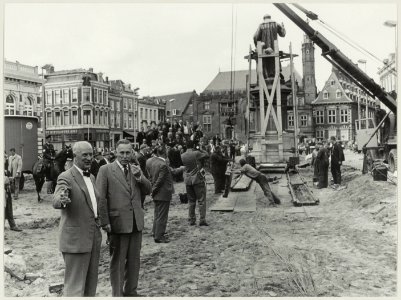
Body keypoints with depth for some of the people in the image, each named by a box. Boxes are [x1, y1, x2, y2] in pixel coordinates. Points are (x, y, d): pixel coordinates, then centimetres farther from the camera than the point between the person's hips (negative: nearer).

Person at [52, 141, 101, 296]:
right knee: (75, 285, -1)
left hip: (94, 236, 8)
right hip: (76, 239, -8)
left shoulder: (91, 177, 12)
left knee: (91, 282, 17)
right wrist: (62, 200, -49)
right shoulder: (66, 177, -12)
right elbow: (56, 202, -28)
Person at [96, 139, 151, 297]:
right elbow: (101, 198, -8)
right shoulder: (106, 170, -6)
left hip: (136, 223, 5)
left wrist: (139, 177, -11)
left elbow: (148, 190, 8)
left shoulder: (135, 170, 11)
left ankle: (130, 291, 31)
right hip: (118, 223, -5)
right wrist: (105, 222, -13)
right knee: (117, 262, 6)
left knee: (134, 260, 15)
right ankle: (117, 294, 20)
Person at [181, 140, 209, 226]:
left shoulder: (182, 156, -1)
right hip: (198, 179, -5)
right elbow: (207, 155, -4)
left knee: (191, 201, 13)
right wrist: (203, 152, 15)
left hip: (187, 180, 5)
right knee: (201, 200, 1)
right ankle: (202, 220, -3)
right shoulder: (196, 153, -13)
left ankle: (191, 220, 15)